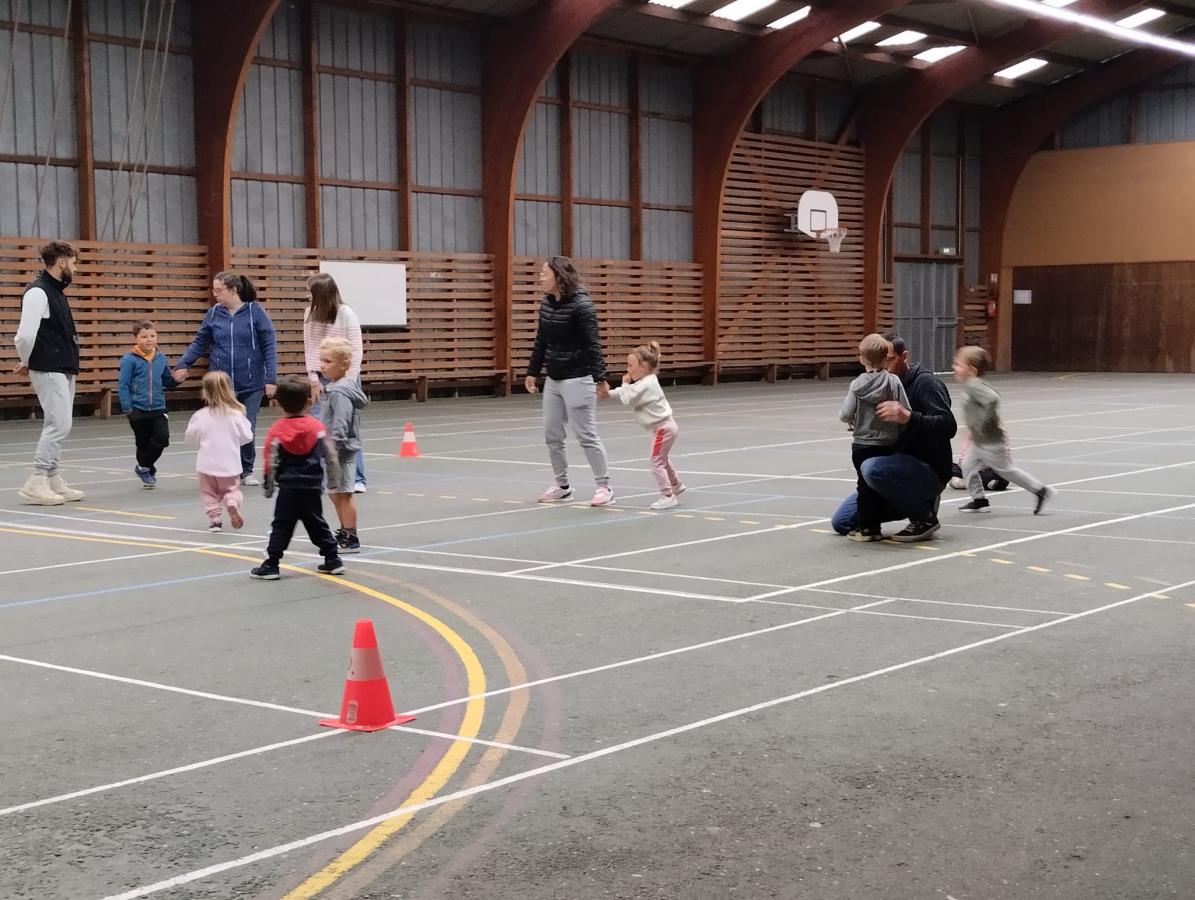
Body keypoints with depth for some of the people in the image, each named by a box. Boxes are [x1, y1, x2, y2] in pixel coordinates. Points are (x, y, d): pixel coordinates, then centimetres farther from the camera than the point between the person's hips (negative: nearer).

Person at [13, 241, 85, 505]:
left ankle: (52, 480, 19)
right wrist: (27, 362, -5)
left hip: (64, 370, 9)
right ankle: (36, 483, -8)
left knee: (58, 426, 12)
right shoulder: (38, 292, -15)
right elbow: (25, 335, -22)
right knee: (59, 425, -12)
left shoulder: (57, 291, 15)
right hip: (49, 371, -9)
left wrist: (28, 363, 10)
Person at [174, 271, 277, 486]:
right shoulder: (214, 313, 4)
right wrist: (183, 364, -7)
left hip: (250, 384, -2)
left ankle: (246, 471, 20)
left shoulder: (255, 312, -5)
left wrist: (270, 379, -8)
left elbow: (269, 347, -4)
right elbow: (199, 343, 8)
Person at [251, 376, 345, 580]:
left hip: (288, 488, -2)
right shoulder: (316, 427, -1)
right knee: (317, 524, 14)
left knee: (281, 527, 3)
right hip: (312, 487, 3)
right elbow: (330, 455, 3)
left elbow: (271, 462, -6)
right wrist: (334, 479, 16)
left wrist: (269, 486, 6)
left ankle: (271, 565, 2)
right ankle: (333, 560, 16)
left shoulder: (276, 430, -7)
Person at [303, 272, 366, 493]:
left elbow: (356, 351, -9)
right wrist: (313, 379, -3)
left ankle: (357, 479, 3)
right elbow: (309, 348, 3)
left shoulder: (346, 314, -10)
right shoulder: (310, 313, 2)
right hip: (320, 379, 4)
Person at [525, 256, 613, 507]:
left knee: (586, 435, -5)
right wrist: (532, 371, 17)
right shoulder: (546, 304, 6)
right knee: (552, 435, 10)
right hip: (553, 380, 8)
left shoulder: (580, 305, -16)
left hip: (577, 380, -8)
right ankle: (562, 486, 23)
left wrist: (600, 378, -21)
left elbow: (593, 344, -18)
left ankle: (604, 487, 4)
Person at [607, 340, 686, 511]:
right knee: (662, 459, 26)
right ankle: (676, 485, 42)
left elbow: (627, 400, -18)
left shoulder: (645, 385, -22)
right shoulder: (645, 382, 9)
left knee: (657, 463, -6)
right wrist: (608, 393, 5)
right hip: (665, 425, 11)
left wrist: (625, 384, -5)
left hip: (663, 428, -11)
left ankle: (668, 496, -4)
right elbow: (627, 396, 15)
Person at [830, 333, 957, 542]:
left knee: (873, 468, -37)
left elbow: (948, 426, -25)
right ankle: (918, 501, 12)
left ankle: (925, 517, -14)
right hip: (900, 470, 9)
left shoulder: (924, 382, -11)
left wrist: (907, 417, -39)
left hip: (929, 471, -9)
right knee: (841, 522, 6)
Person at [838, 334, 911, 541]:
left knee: (865, 484, 6)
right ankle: (874, 526, 11)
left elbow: (846, 415, -12)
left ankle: (863, 526, 7)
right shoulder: (893, 382, -8)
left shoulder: (857, 384, -9)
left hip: (862, 444, -1)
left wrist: (852, 421, 9)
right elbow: (905, 412, -10)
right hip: (887, 444, 1)